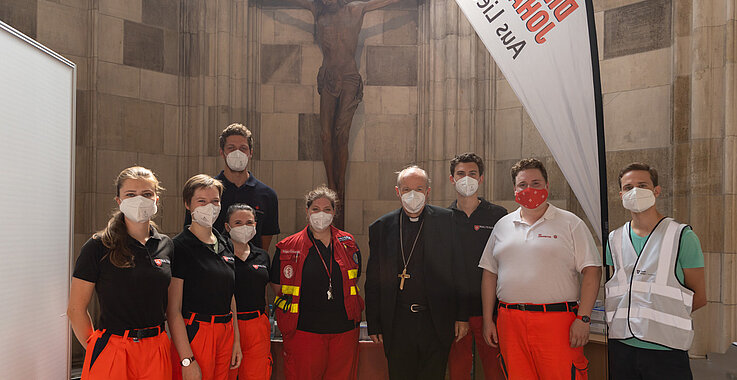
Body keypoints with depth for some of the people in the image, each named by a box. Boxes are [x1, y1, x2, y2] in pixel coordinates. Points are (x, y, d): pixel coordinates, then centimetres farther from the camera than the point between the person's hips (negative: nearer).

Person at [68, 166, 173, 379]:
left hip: (156, 352, 3)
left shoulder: (167, 246, 4)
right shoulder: (98, 247, -7)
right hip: (112, 352, -3)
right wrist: (95, 348, -2)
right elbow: (76, 309, -4)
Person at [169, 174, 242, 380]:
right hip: (194, 334, -6)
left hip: (225, 334, 6)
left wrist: (236, 341, 12)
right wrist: (187, 360, -18)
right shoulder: (179, 246, -10)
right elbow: (173, 310, -14)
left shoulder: (224, 245, 11)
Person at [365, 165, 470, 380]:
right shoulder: (380, 227, 4)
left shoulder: (446, 221, 1)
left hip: (436, 322, -1)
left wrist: (462, 316, -3)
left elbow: (460, 272, 1)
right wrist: (373, 325, 4)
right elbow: (373, 282, 6)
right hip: (396, 325, 1)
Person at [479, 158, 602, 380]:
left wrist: (583, 318, -10)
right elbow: (489, 273, 15)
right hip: (510, 322, 3)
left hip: (557, 320, -3)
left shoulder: (570, 224, 4)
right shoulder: (502, 226, 14)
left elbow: (591, 271, -1)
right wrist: (487, 320, 9)